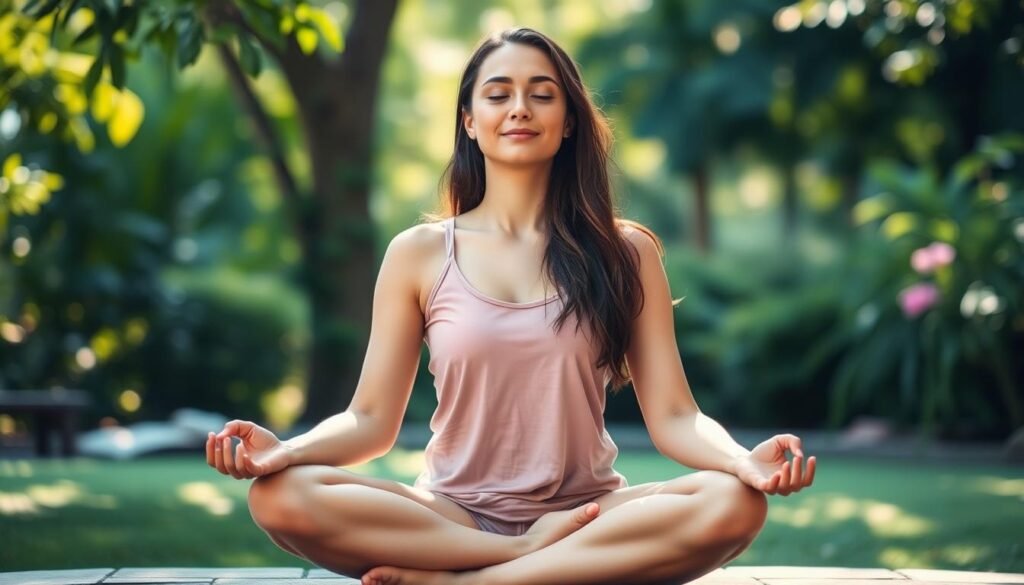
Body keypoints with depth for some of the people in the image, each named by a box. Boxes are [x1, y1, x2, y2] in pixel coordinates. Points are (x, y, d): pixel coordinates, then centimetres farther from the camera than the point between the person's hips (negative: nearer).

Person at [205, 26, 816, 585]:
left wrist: (746, 461, -23)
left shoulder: (625, 253, 6)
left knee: (734, 503, -31)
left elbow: (673, 416, 0)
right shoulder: (418, 254, 6)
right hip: (451, 516, 0)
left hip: (588, 512, 1)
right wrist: (284, 449, -19)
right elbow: (371, 421, 3)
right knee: (281, 496, -28)